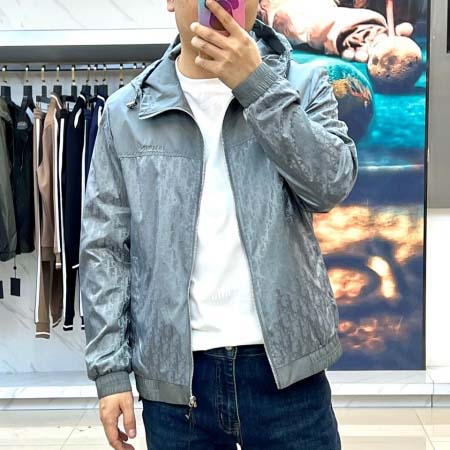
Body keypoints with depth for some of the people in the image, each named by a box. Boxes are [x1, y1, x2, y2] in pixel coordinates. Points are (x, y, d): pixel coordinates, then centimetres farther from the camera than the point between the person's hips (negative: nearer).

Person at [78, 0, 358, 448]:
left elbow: (332, 185, -14)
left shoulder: (303, 86, 3)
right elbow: (104, 247, 2)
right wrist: (110, 369, -2)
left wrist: (255, 83, -19)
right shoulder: (126, 111, 3)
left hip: (285, 366, 0)